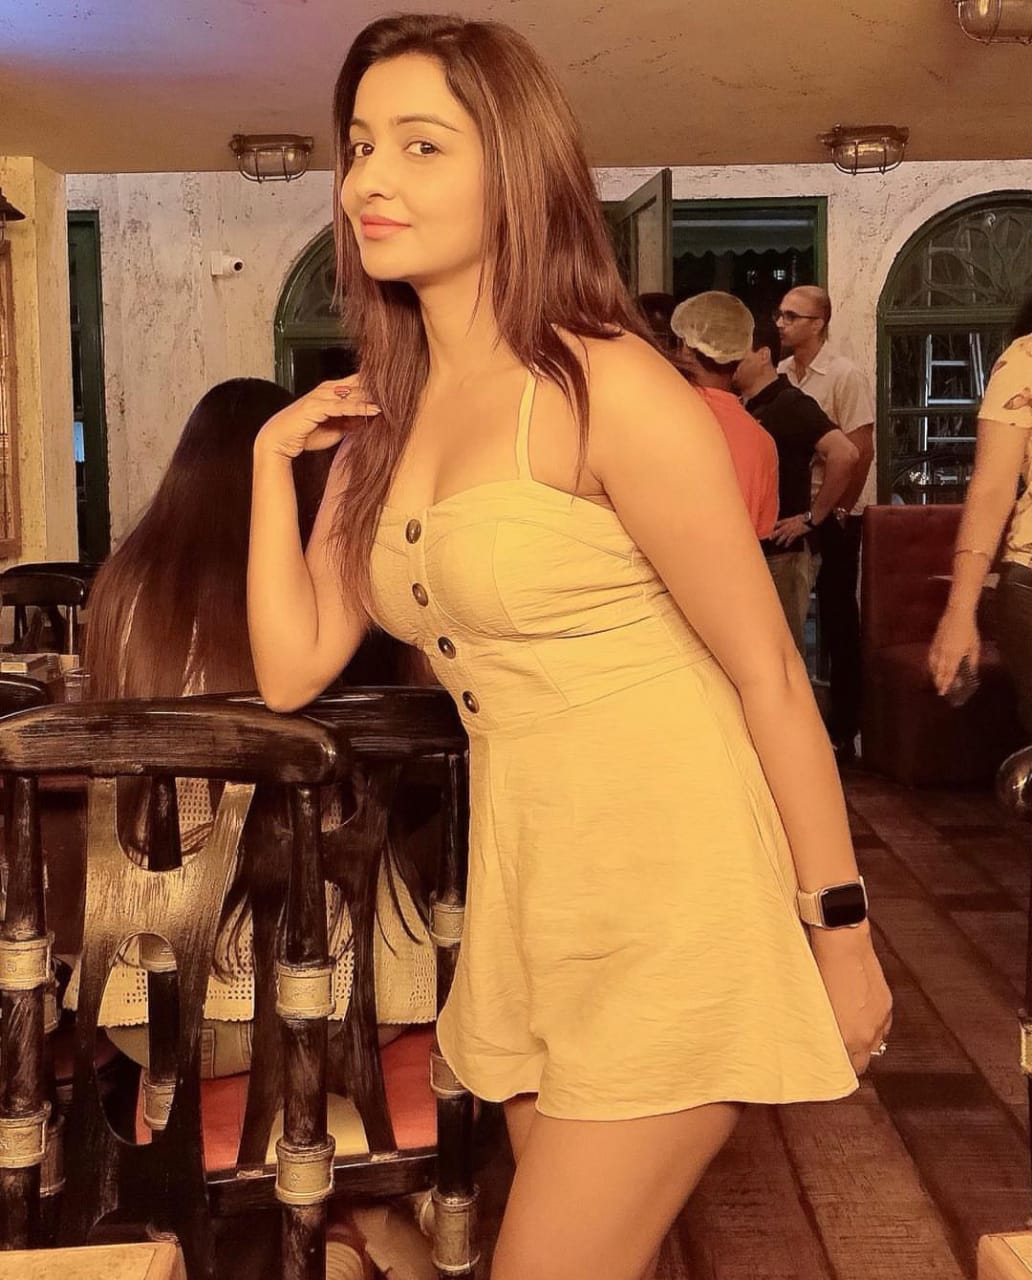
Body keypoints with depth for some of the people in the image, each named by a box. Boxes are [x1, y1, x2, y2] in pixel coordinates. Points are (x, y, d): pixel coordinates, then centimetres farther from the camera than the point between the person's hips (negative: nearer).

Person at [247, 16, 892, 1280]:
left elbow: (769, 677, -12)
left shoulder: (609, 389, -14)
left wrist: (843, 935, -10)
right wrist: (274, 451, 2)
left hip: (670, 902, -7)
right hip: (526, 893, 7)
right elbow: (291, 668, 7)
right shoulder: (384, 416, 8)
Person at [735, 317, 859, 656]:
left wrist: (812, 517, -20)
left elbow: (844, 454, -25)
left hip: (783, 552, -8)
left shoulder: (790, 404, -12)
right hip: (748, 549, 8)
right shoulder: (741, 408, 13)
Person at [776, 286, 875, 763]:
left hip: (833, 515, -5)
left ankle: (843, 728, 11)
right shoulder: (777, 376, 4)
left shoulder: (845, 376, -11)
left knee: (837, 617, 1)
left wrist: (839, 511, -13)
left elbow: (861, 451, -13)